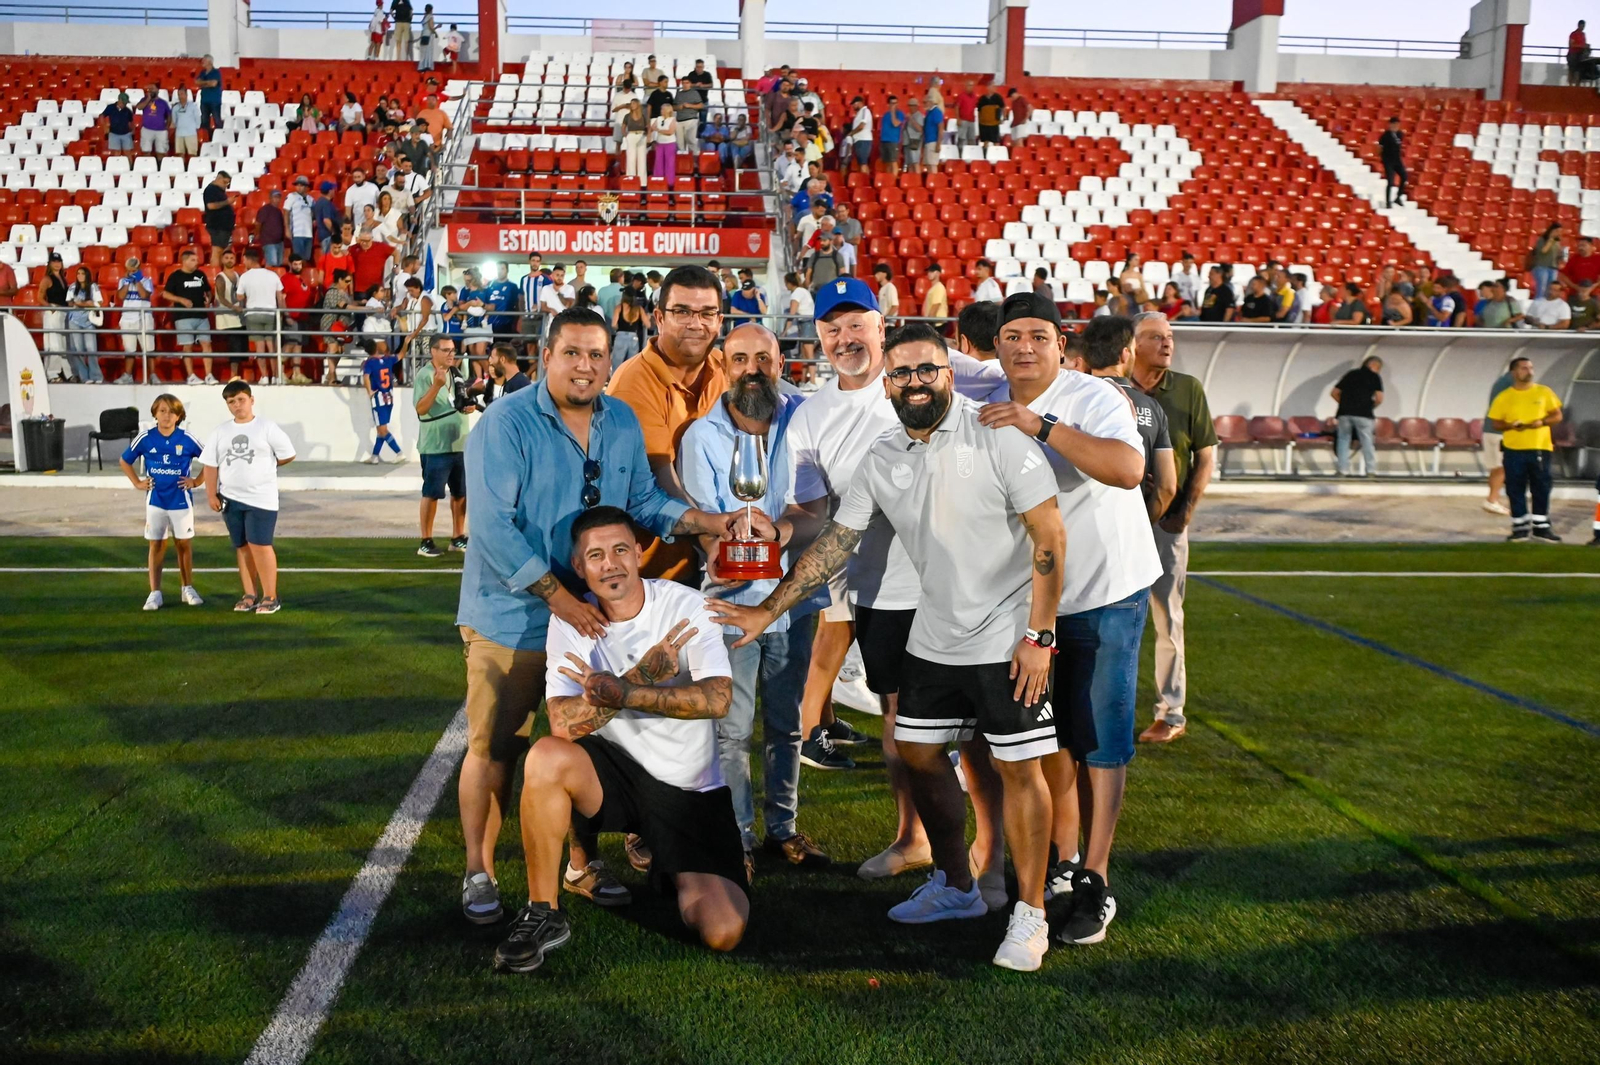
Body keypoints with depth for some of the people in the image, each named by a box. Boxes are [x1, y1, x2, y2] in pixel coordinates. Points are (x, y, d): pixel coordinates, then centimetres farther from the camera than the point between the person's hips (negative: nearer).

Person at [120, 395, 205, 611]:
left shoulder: (187, 439, -7)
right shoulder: (145, 439, -3)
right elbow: (124, 461, 12)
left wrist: (196, 481, -1)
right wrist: (137, 482, 5)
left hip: (181, 501, -1)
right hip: (155, 501, 1)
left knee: (184, 544, 8)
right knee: (156, 545, 4)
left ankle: (188, 589, 21)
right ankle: (155, 593, 8)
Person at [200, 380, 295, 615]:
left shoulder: (266, 428, -3)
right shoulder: (220, 431, 9)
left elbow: (288, 455, -1)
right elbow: (211, 464, 8)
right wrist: (212, 494, 1)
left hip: (261, 498, -5)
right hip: (231, 498, 5)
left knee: (260, 545, -9)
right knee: (242, 547, 9)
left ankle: (270, 597, -2)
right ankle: (249, 595, 17)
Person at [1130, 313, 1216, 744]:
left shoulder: (1188, 389, -1)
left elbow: (1206, 457, 2)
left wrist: (1186, 510, -5)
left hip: (1167, 519, -1)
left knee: (1168, 619, 4)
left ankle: (1171, 713, 13)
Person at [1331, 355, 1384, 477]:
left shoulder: (1350, 374, 17)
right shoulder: (1375, 377, 7)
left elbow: (1334, 393, 14)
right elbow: (1379, 398, -5)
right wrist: (1371, 407, 13)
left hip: (1344, 413, 3)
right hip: (1363, 414, -3)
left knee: (1343, 439, 10)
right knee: (1367, 441, 6)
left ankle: (1343, 470, 4)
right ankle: (1371, 470, 6)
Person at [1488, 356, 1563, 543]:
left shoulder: (1544, 392, 5)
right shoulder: (1504, 397, 2)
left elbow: (1557, 416, 7)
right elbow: (1495, 423, 4)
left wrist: (1542, 422, -12)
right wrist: (1511, 425, -16)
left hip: (1540, 449, 1)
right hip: (1513, 450, -1)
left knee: (1541, 489, 3)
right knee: (1516, 490, 2)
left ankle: (1541, 527, 12)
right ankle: (1521, 527, 11)